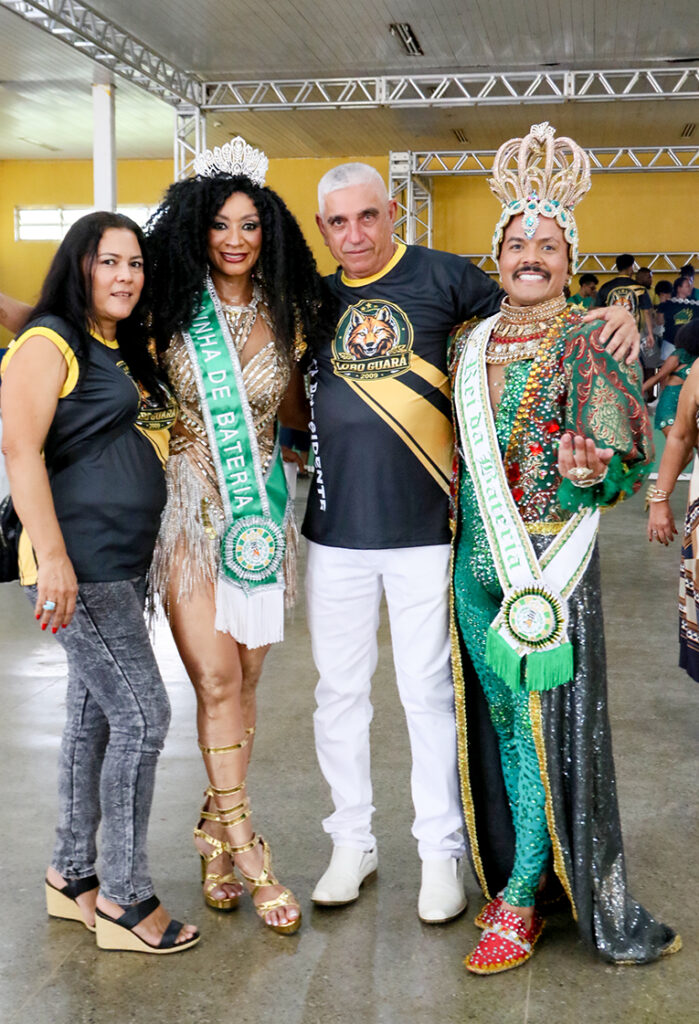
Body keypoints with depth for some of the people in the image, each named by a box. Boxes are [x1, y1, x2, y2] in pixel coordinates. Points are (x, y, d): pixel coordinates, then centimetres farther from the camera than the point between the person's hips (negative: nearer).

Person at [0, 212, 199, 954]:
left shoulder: (131, 351, 16)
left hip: (122, 564, 8)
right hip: (78, 567, -8)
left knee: (94, 714, 14)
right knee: (142, 714, -7)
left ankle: (71, 874, 28)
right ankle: (124, 896, 8)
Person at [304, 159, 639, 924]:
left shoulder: (443, 277, -1)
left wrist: (613, 313, -13)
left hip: (424, 527, -3)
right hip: (334, 529, 3)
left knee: (428, 691, 5)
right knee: (338, 689, 11)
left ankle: (440, 851, 22)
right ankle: (351, 842, 28)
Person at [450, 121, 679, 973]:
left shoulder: (586, 345, -5)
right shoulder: (467, 343, 10)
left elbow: (623, 454, -11)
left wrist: (592, 467, -30)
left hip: (551, 558, -5)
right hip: (476, 556, 5)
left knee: (548, 720, -2)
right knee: (501, 718, 11)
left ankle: (517, 901, 11)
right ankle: (521, 875, 25)